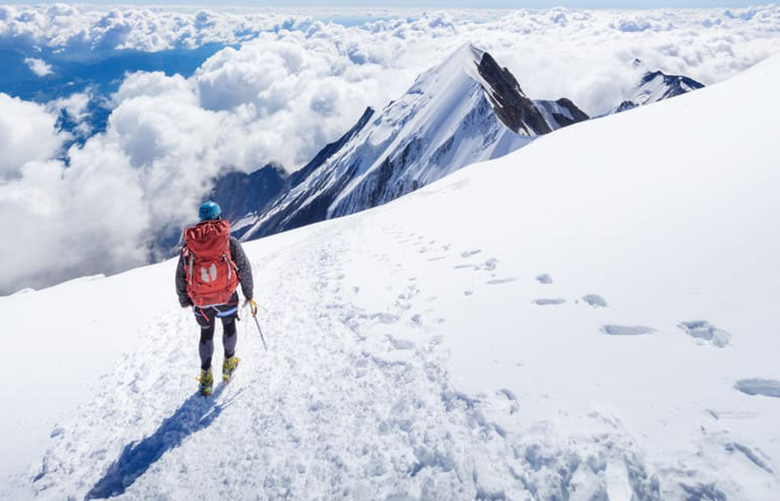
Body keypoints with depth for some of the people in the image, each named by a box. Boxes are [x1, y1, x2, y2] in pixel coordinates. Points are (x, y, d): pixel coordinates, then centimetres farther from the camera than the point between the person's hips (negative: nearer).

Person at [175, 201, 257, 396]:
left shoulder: (189, 245, 4)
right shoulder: (229, 241, -2)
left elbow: (180, 276, 8)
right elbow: (245, 269, -1)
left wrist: (184, 300, 21)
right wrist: (249, 295, 8)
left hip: (201, 301, 2)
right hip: (226, 296, -2)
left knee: (206, 333, 21)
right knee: (229, 326, 25)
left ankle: (206, 376, 22)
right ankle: (229, 363, 36)